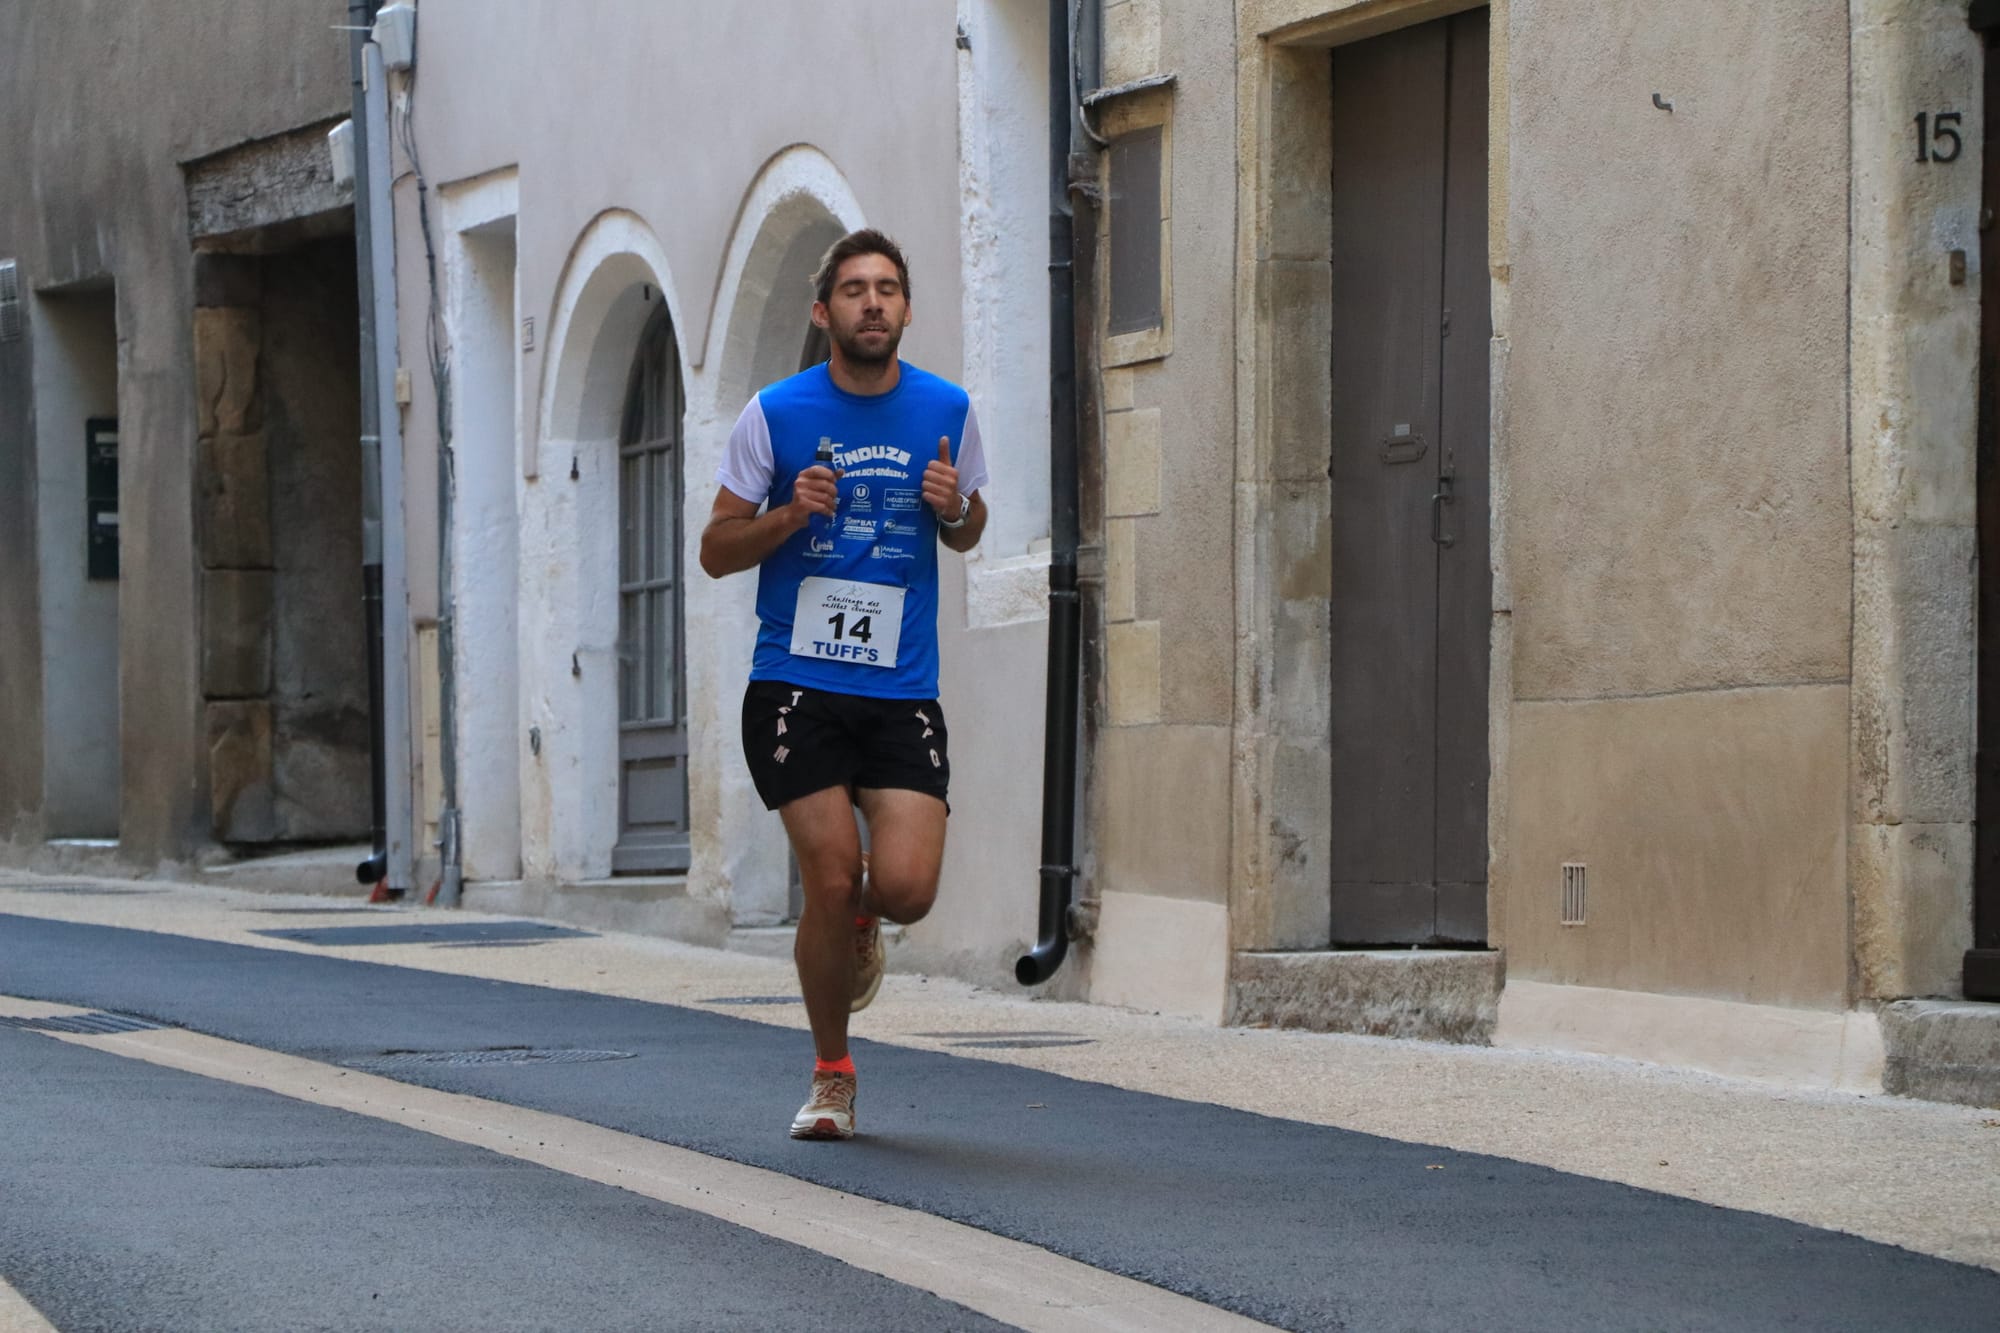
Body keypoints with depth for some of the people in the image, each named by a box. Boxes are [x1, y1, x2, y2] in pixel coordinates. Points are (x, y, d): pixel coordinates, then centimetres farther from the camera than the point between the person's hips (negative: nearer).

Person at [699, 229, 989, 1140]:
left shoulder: (946, 410, 5)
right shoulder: (775, 414, -2)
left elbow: (967, 533, 19)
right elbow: (716, 551, 4)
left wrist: (955, 510, -5)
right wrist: (791, 517, -15)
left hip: (903, 693, 2)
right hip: (796, 687, -2)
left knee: (906, 887, -12)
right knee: (831, 882, -8)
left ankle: (862, 924, 27)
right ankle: (831, 1074, 14)